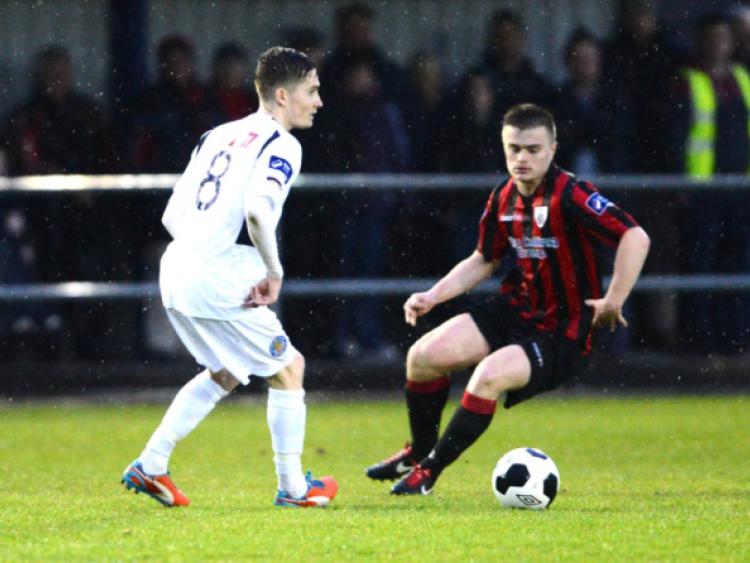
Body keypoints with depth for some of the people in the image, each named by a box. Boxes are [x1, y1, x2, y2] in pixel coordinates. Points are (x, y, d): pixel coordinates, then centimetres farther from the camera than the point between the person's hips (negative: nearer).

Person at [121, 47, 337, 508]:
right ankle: (293, 486, 14)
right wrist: (274, 272, -14)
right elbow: (257, 210, -25)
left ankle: (150, 466, 19)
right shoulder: (281, 145, -7)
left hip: (177, 270, 8)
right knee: (288, 369, 10)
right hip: (221, 282, -8)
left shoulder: (219, 136, 18)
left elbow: (172, 216, 17)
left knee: (224, 374, 25)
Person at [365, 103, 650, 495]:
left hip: (562, 333, -7)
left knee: (490, 376, -29)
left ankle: (429, 471, -10)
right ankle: (419, 451, 20)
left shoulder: (570, 196, -21)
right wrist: (433, 296, 7)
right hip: (514, 312, 7)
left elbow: (635, 238, -29)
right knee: (423, 355, -6)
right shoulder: (504, 199, 2)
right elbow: (483, 261, 18)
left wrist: (613, 301, -31)